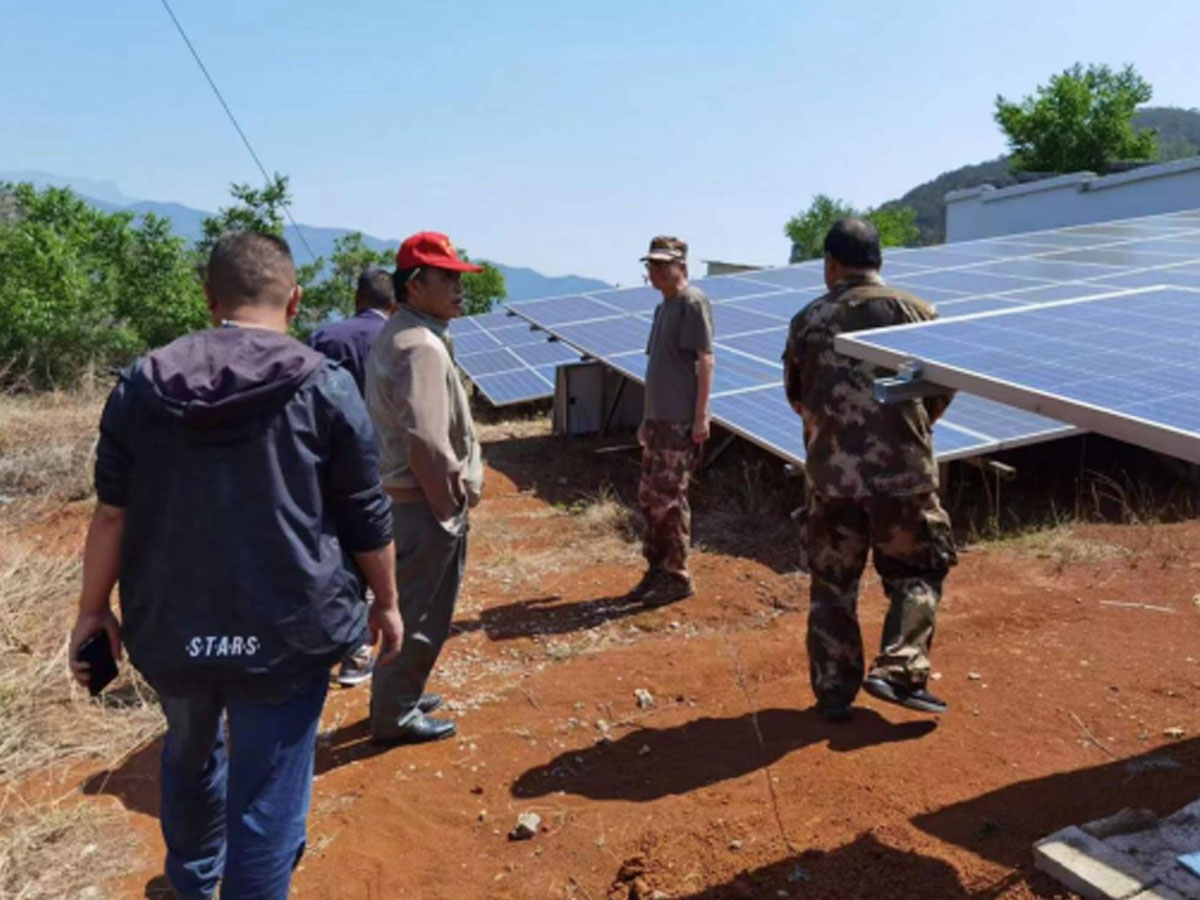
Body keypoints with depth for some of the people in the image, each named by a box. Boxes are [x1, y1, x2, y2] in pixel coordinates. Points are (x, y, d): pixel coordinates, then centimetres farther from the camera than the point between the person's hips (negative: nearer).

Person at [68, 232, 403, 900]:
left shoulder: (141, 383, 1)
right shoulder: (326, 387, -8)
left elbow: (112, 514, 4)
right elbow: (367, 518, -3)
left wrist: (94, 609, 15)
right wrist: (386, 602, 10)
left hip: (171, 624, 5)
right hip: (284, 629, -4)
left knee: (190, 755, 29)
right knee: (267, 798, 7)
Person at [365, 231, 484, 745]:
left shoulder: (397, 336, 13)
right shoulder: (421, 345, -21)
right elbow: (425, 440, -28)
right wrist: (451, 504, -17)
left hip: (408, 495, 10)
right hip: (426, 501, -10)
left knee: (408, 604, 22)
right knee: (420, 612, 3)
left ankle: (397, 695, 36)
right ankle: (395, 715, 16)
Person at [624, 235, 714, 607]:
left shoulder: (692, 303, -9)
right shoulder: (663, 307, 18)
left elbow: (705, 361, -14)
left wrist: (701, 417, -19)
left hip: (681, 421, -9)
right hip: (658, 418, 9)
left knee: (668, 499, -4)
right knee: (649, 496, 12)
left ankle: (677, 576, 7)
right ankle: (656, 570, 22)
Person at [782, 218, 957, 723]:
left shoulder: (807, 321, 3)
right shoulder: (915, 312, -1)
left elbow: (796, 396, 11)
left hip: (830, 474, 2)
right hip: (902, 472, -1)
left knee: (831, 585, 12)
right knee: (919, 572, 16)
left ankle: (834, 694, 16)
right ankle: (899, 671, 3)